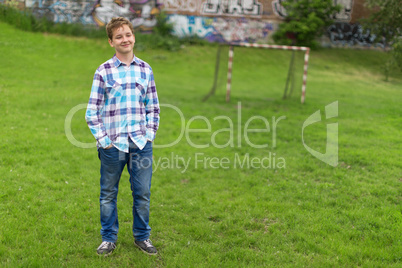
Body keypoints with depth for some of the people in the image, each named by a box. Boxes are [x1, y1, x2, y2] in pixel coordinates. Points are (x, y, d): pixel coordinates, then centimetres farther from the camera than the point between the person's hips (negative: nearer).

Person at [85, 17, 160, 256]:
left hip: (141, 144, 2)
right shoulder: (104, 72, -2)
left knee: (143, 192, 7)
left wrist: (150, 135, 4)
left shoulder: (145, 69, 7)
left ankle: (142, 236, 25)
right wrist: (103, 140, -6)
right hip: (113, 145, -2)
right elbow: (92, 111, -1)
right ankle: (109, 238, 26)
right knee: (109, 193, 10)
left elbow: (153, 107, 12)